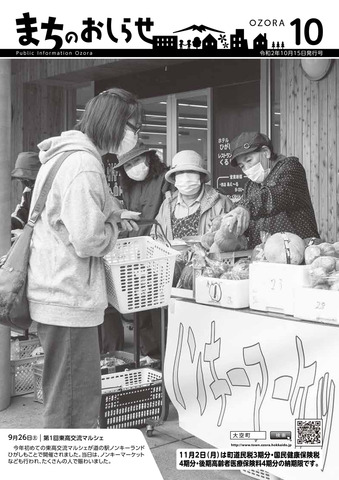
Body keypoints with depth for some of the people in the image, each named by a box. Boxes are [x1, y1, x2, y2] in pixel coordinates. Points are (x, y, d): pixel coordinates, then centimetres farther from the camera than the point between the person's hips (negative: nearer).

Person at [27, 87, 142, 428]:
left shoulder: (63, 154, 12)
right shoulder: (85, 164, -20)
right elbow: (88, 240, -24)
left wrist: (111, 214, 12)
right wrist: (114, 228, -3)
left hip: (54, 293, 11)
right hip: (70, 298, -11)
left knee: (65, 398, 21)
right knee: (75, 404, 0)